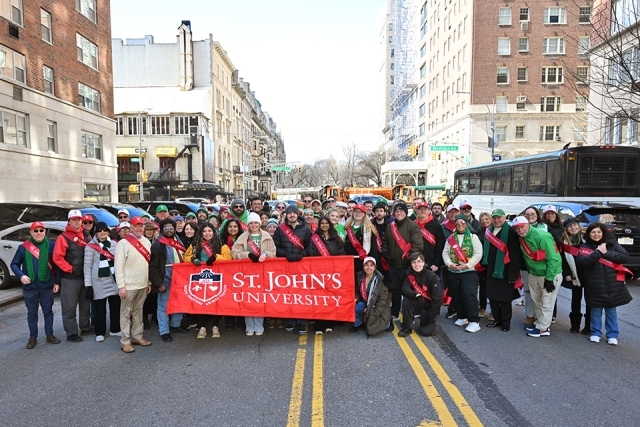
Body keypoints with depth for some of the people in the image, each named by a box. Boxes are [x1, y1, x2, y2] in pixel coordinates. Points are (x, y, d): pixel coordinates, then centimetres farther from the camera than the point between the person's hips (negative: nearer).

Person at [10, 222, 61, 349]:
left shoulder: (51, 245, -2)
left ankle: (49, 335, 21)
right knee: (32, 313, 11)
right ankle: (33, 337, 21)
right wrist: (21, 276, -14)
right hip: (30, 286, 1)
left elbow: (56, 264, 1)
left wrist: (57, 282, -1)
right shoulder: (23, 247, 0)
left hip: (47, 285, 0)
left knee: (48, 311, 10)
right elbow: (14, 264, 4)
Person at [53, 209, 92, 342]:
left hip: (85, 276, 6)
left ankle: (85, 327, 30)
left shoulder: (86, 235, 9)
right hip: (69, 278, -6)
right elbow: (57, 258, -15)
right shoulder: (63, 237, -9)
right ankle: (71, 333, 10)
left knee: (85, 303, 17)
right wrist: (70, 269, -15)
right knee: (69, 307, 0)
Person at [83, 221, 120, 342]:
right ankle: (100, 333, 17)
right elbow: (87, 267, -5)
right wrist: (88, 285, -9)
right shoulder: (90, 246, -5)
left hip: (114, 280, 4)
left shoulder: (114, 244, 8)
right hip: (99, 282, -4)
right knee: (100, 308, 5)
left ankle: (115, 330, 24)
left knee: (116, 306, 11)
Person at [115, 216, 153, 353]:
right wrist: (121, 285, -16)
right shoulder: (123, 243, -10)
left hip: (143, 285, 6)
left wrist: (149, 282, 11)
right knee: (126, 313, 4)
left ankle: (137, 336, 26)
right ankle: (125, 341, 13)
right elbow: (118, 266, -13)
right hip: (129, 285, -5)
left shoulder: (147, 242, 7)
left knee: (138, 311, 16)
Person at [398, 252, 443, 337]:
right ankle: (407, 327, -12)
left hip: (429, 304, -3)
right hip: (418, 302, 3)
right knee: (406, 299, -28)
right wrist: (415, 295, -39)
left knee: (426, 331, -17)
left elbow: (437, 299, -20)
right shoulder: (410, 274, -7)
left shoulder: (432, 276, -21)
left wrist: (430, 318, -18)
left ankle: (430, 322, 19)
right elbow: (404, 289, -18)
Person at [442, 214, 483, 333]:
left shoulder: (473, 237, 0)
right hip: (453, 272, 4)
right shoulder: (450, 238, 10)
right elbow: (445, 253, 6)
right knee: (457, 296, 11)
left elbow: (478, 253, -7)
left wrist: (467, 265, -15)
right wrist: (449, 263, -11)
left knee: (469, 295, -13)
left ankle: (474, 321, -7)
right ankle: (462, 317, 26)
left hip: (469, 271, -4)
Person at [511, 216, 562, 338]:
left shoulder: (542, 236, -24)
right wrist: (529, 271, 13)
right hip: (533, 274, 8)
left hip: (550, 274, -8)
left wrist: (549, 278, -21)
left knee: (547, 303, 1)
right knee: (536, 301, 16)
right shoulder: (522, 239, 0)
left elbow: (552, 258, -23)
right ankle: (540, 322, 31)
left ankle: (543, 328, 10)